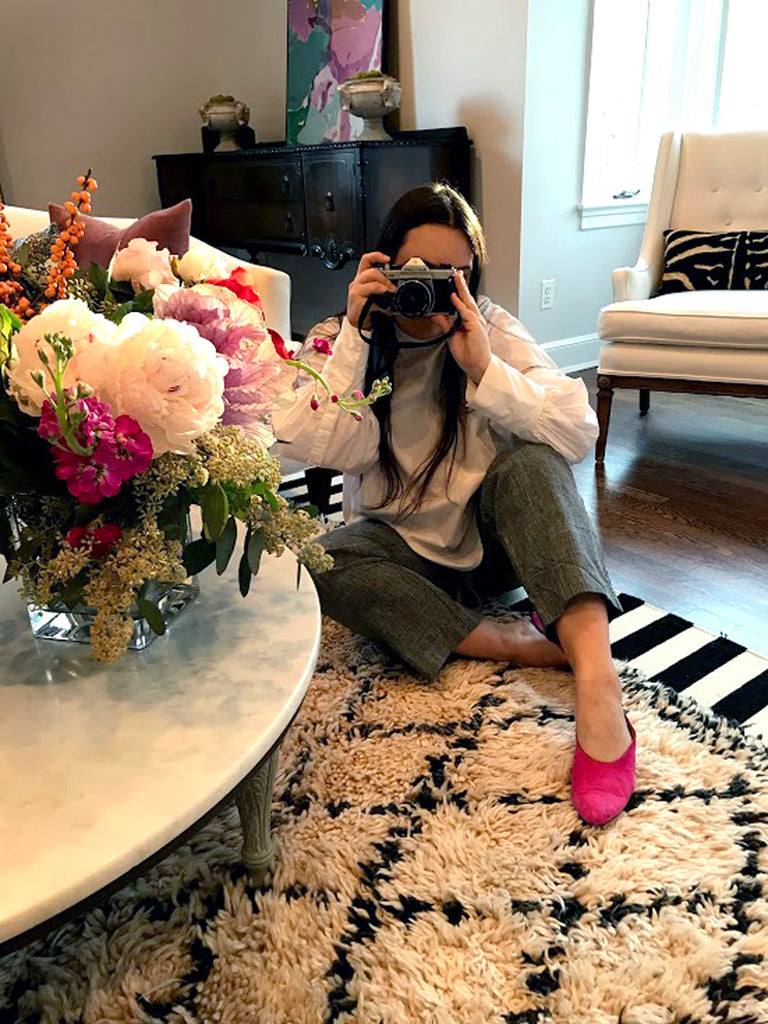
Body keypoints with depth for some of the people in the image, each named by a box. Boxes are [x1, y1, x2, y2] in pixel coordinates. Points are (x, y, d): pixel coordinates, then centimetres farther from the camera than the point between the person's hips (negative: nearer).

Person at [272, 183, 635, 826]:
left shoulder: (492, 330, -6)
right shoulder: (338, 341, -5)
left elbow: (579, 432, -18)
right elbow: (325, 450, -22)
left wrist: (485, 370, -29)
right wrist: (356, 336, -26)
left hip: (492, 541, 0)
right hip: (403, 551, 1)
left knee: (530, 461, -29)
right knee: (325, 563, -30)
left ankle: (597, 682, -40)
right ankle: (536, 646, -27)